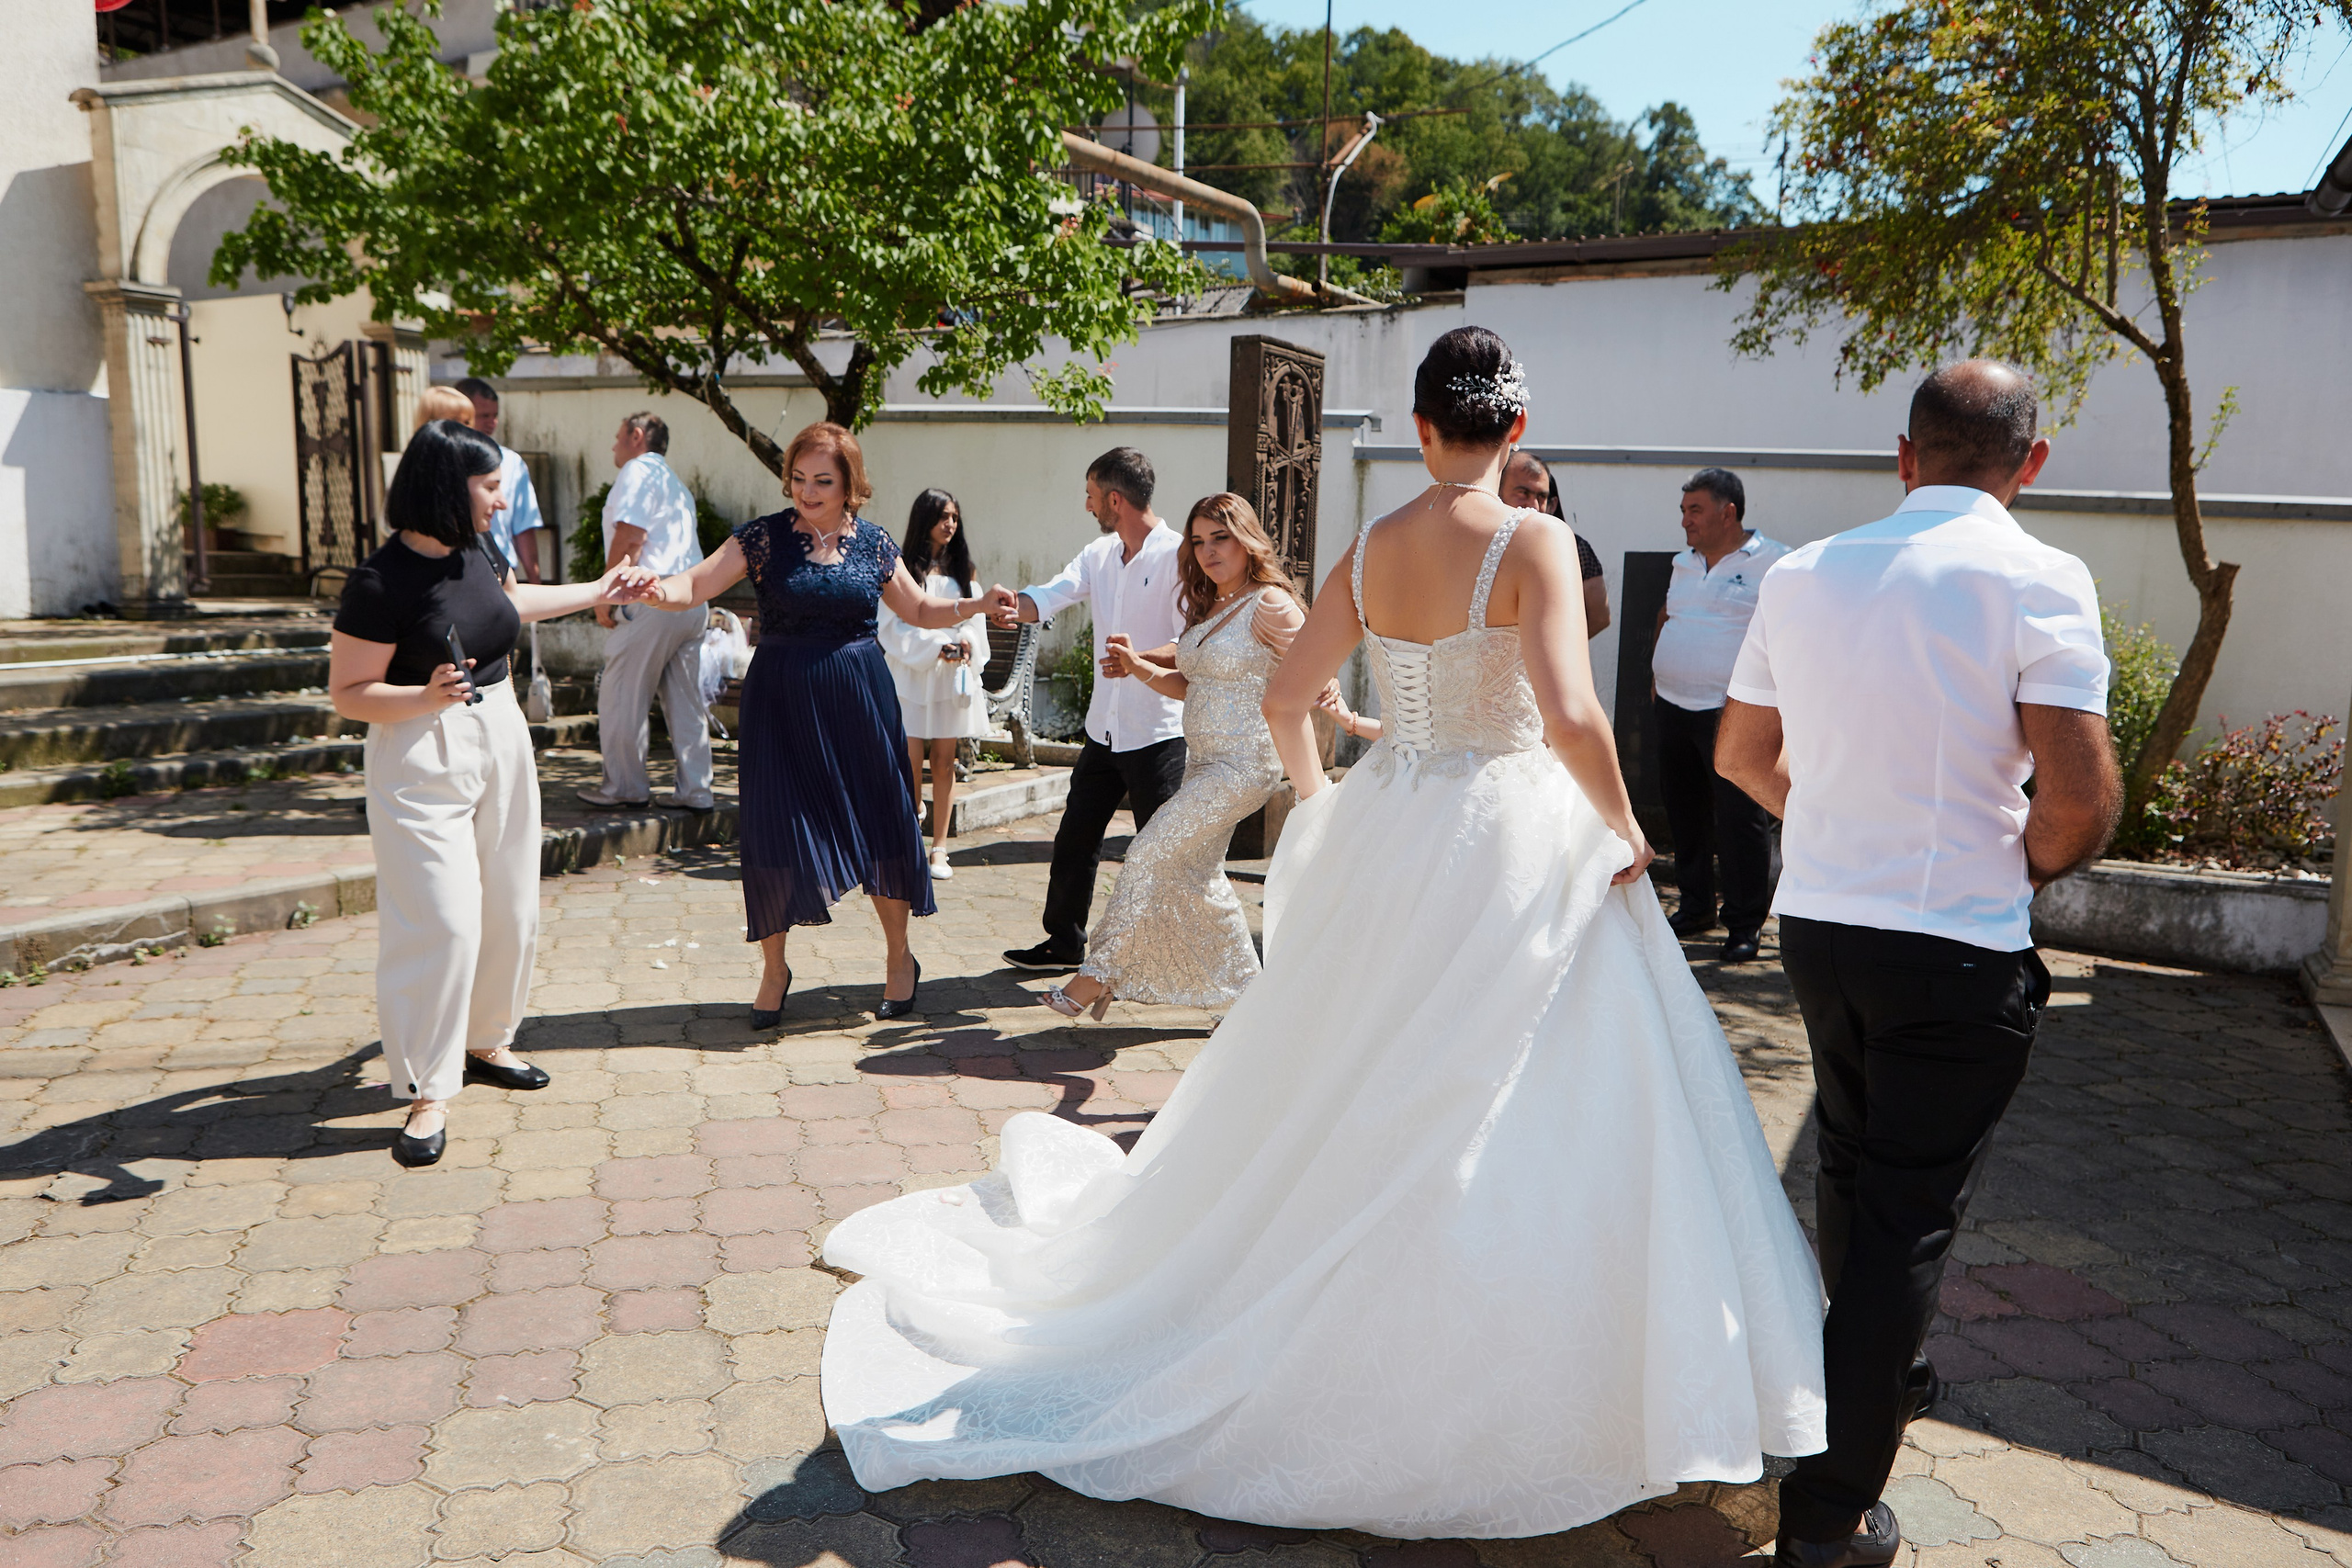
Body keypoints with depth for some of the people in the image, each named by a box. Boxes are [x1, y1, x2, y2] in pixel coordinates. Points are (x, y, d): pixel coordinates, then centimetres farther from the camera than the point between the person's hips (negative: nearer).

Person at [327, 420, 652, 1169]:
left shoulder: (476, 550, 3)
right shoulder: (381, 581, -19)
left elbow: (510, 600, 27)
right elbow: (347, 693, -15)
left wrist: (597, 592, 35)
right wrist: (427, 696, -31)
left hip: (500, 736, 8)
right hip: (423, 759, -8)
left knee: (509, 907, 14)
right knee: (439, 921, -9)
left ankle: (486, 1042, 32)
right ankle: (427, 1093, 1)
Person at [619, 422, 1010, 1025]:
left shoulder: (874, 543, 5)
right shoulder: (764, 537, -2)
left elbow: (918, 610, 16)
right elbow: (698, 584, -8)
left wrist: (978, 604, 3)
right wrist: (661, 591, -29)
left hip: (858, 698, 1)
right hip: (781, 700, -1)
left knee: (880, 821, 5)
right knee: (775, 829, -1)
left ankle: (900, 959, 24)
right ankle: (774, 969, 18)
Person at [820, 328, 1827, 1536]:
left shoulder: (1371, 547, 3)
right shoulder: (1532, 541, -13)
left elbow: (1286, 698, 8)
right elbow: (1571, 717, -23)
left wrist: (1321, 802, 24)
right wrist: (1624, 834, -8)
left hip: (1384, 842, 6)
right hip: (1513, 846, -5)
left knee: (1362, 1099, 21)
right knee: (1502, 1127, 5)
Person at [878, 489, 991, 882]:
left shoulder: (962, 571, 13)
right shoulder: (903, 567, -1)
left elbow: (976, 617, 11)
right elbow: (893, 624, -6)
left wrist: (967, 642, -11)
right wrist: (936, 647, -16)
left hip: (952, 678, 3)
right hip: (910, 676, -3)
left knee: (944, 762, 3)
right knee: (911, 761, -6)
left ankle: (939, 849, 8)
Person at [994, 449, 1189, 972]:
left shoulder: (1177, 556, -12)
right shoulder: (1099, 555, 12)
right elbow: (1051, 597, -1)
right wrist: (1012, 605, -23)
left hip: (1157, 732, -7)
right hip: (1104, 729, 7)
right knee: (1074, 837, 13)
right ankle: (1064, 941, 28)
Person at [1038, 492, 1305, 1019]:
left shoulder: (1271, 606, -13)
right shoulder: (1205, 607, 13)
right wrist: (1137, 666, 0)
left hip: (1242, 766, -9)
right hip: (1202, 762, 9)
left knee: (1151, 852, -10)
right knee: (1196, 873, 13)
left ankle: (1100, 974, 1)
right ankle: (1247, 990, 25)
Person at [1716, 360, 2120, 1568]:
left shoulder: (1803, 574, 2)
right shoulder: (2036, 581, -13)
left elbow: (1742, 754, 12)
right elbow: (2082, 795, -20)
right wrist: (2029, 865, 0)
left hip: (1817, 921, 5)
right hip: (1957, 944, -5)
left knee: (1853, 1173, 24)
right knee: (1911, 1216, 5)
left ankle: (1880, 1375, 48)